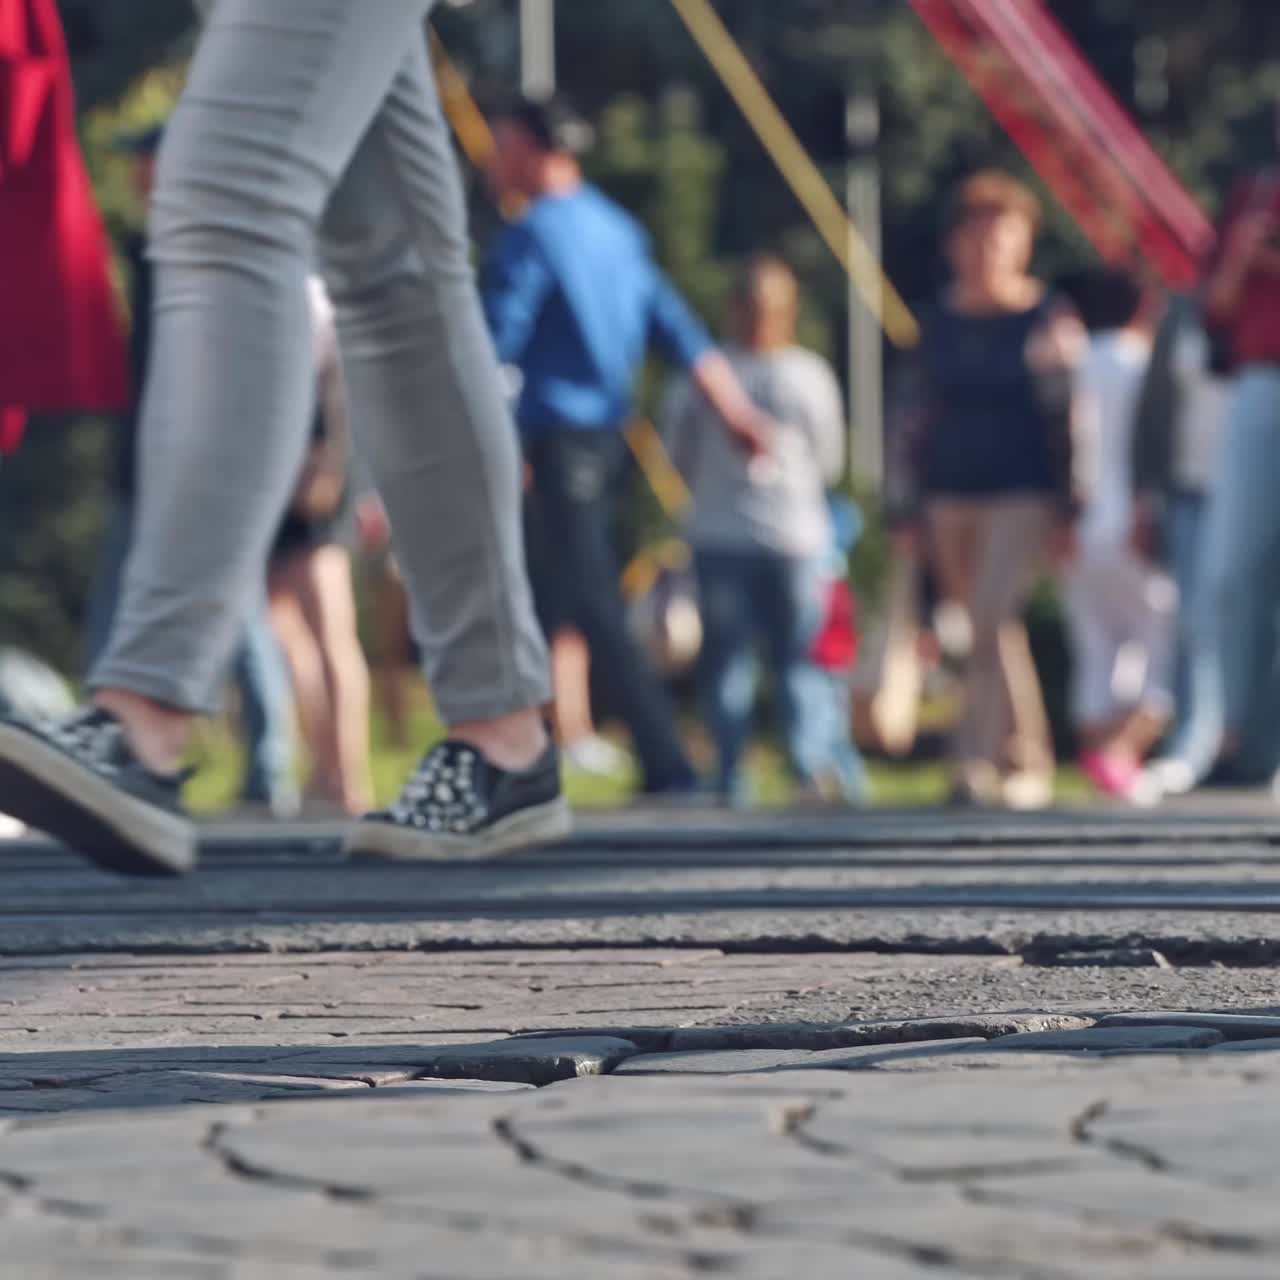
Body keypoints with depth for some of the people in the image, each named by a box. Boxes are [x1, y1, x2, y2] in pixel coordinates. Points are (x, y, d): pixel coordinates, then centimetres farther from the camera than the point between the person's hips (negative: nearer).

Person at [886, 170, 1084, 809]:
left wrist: (1068, 507, -4)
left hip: (1021, 494, -5)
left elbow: (1072, 415, -1)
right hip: (950, 493, 5)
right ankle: (1028, 763, 17)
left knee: (993, 622, -17)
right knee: (977, 632, 7)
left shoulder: (1048, 319, -3)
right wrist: (904, 507, 9)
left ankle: (978, 759, -16)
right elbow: (909, 415, 13)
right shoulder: (940, 322, 9)